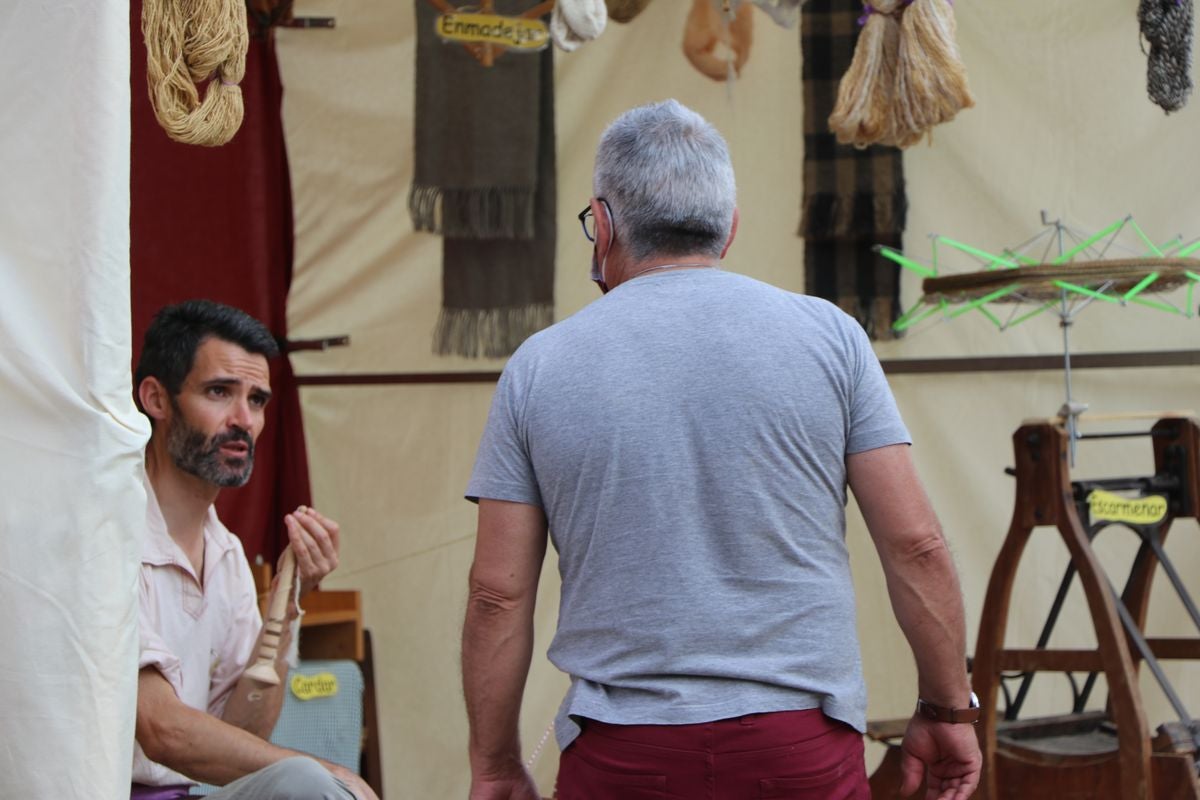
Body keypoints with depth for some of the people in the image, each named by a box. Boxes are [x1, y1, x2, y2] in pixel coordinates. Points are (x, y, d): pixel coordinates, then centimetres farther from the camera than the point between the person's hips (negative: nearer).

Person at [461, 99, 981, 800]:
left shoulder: (538, 367, 3)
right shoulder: (827, 335, 2)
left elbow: (499, 594, 3)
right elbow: (914, 544, 0)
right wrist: (948, 708, 10)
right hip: (800, 742, 0)